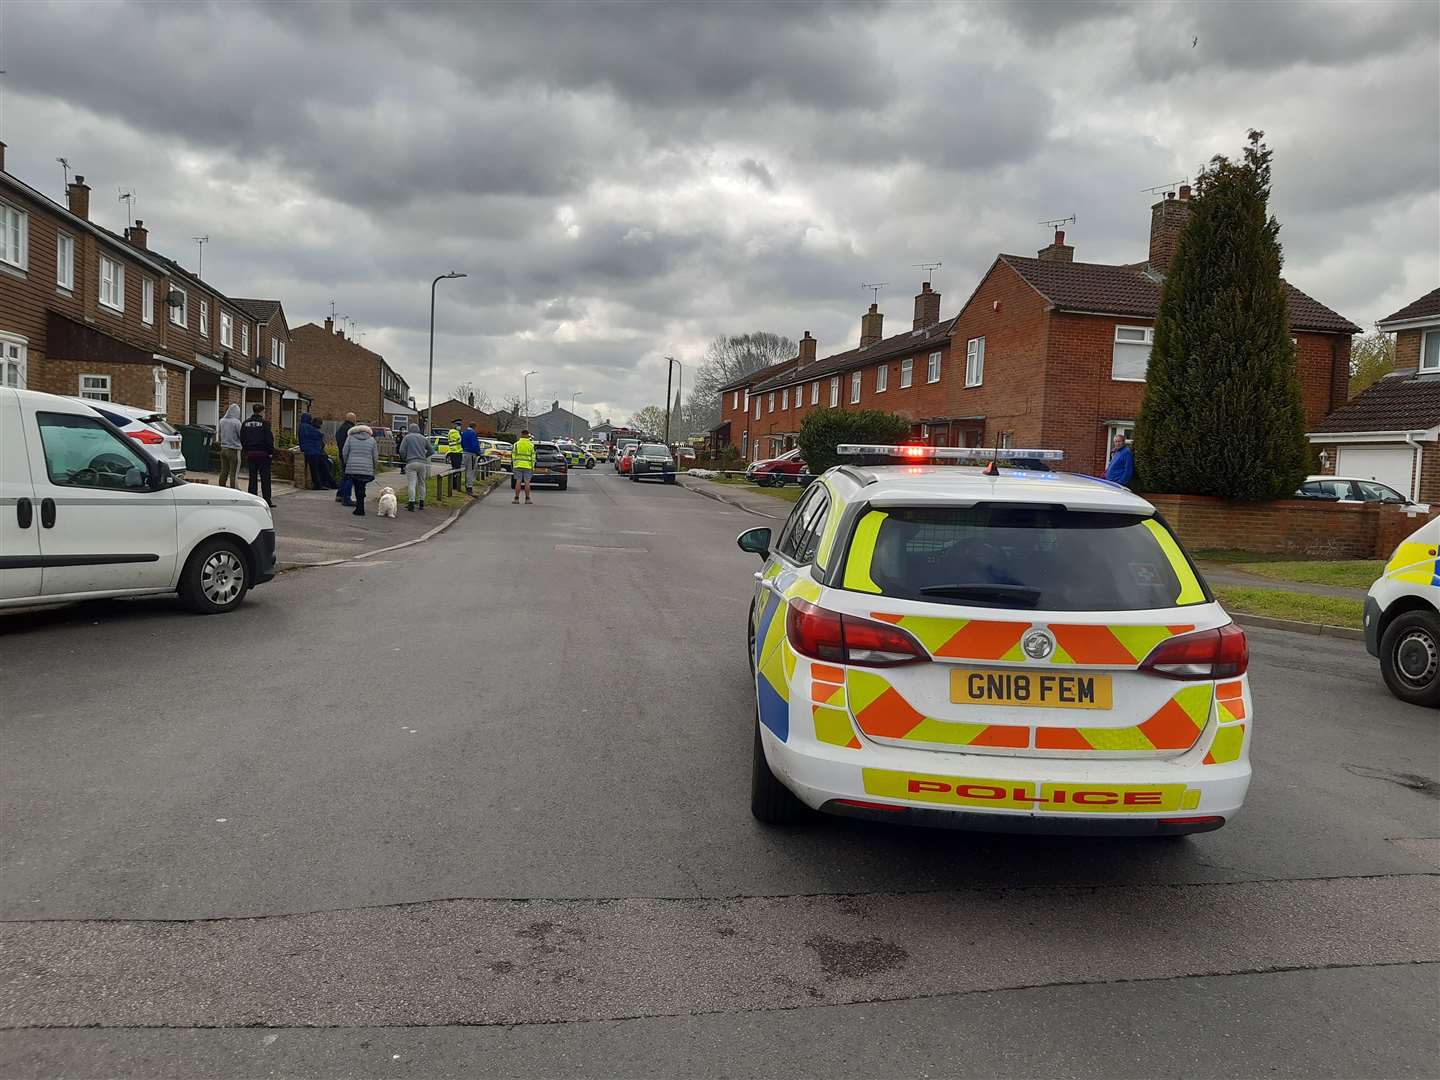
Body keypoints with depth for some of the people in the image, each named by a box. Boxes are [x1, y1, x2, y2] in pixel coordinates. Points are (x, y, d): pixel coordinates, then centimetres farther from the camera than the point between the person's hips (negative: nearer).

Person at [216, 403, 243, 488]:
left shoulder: (222, 421, 3)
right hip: (234, 450, -6)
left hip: (223, 449, 6)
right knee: (234, 473, -1)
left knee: (223, 472, 13)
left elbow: (219, 434, 13)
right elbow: (241, 436, -11)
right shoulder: (236, 422, -15)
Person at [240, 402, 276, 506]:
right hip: (263, 453, -5)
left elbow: (242, 439, 9)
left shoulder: (245, 423, 6)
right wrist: (271, 452, -6)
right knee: (265, 478, 1)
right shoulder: (264, 423, -11)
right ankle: (267, 501, 1)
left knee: (252, 477, 10)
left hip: (250, 453, 5)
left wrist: (247, 450, 16)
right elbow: (269, 439, -13)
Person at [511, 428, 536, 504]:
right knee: (527, 483, 2)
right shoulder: (531, 445, 0)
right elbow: (533, 457, 0)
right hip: (528, 466, 0)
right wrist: (533, 467, 5)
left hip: (518, 466, 0)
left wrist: (513, 466, 6)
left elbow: (513, 456, 0)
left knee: (518, 482, 2)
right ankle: (527, 499, 2)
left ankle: (516, 498, 1)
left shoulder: (516, 444, 0)